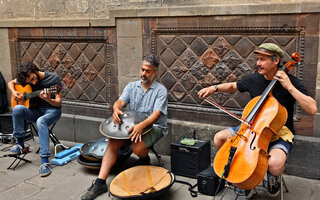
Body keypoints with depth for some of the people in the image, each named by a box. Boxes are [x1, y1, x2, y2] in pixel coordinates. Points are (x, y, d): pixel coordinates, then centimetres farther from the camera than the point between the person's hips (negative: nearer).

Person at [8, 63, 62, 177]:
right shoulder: (26, 79, 4)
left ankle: (45, 162, -42)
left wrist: (48, 99, -33)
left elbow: (58, 103, -12)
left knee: (41, 121, -38)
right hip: (35, 111, 5)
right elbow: (11, 83, 22)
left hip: (51, 111, -4)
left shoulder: (53, 78, -11)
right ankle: (20, 145, -13)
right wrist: (14, 92, 0)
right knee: (17, 109, -27)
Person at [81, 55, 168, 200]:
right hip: (133, 126, 4)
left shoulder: (161, 91, -5)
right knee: (112, 142, -20)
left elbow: (156, 114, -17)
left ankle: (145, 160, 7)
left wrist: (141, 125, -36)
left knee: (137, 147, -32)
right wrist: (116, 109, -28)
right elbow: (120, 101, -1)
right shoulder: (132, 86, 11)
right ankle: (100, 183, -21)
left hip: (154, 127, -4)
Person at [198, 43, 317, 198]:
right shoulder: (254, 79, 2)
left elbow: (312, 109, -22)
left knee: (275, 164, -36)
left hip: (280, 133, -5)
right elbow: (233, 86, 19)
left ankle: (274, 177, 7)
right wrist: (214, 88, 1)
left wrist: (289, 87, -26)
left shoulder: (291, 82, -12)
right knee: (219, 138, -12)